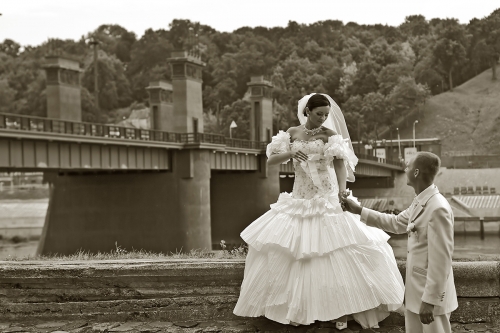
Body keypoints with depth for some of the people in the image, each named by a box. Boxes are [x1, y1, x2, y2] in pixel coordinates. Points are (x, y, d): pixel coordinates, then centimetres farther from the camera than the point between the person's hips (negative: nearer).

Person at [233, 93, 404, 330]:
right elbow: (271, 160, 4)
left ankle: (341, 309, 1)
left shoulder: (330, 134, -4)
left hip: (326, 201, -4)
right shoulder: (292, 133, 6)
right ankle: (296, 308, 19)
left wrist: (342, 189, -33)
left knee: (334, 254, -8)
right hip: (299, 200, 4)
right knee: (292, 252, 5)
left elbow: (340, 164, -15)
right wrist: (291, 153, -16)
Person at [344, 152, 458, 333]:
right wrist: (359, 210, 21)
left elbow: (440, 260, -24)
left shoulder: (438, 208, -23)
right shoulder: (420, 202, 5)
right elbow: (396, 223, 22)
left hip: (432, 293, -9)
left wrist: (429, 300, -23)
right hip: (416, 290, 9)